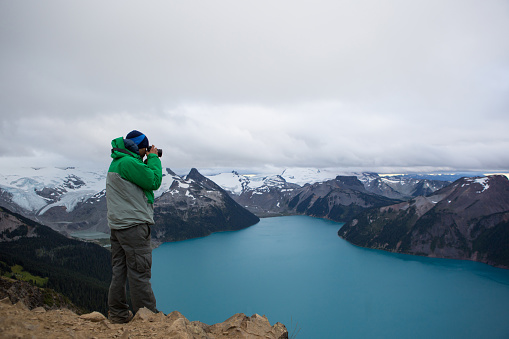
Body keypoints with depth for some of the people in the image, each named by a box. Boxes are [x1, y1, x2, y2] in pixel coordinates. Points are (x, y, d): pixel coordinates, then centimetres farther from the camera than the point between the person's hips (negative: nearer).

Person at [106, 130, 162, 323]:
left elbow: (141, 178, 20)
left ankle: (117, 314, 24)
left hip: (117, 225, 10)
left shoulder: (116, 163, 16)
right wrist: (153, 158, -4)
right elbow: (154, 182, -16)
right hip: (133, 225, -10)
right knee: (139, 272, -3)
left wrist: (148, 161, 13)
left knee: (119, 271, 15)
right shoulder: (128, 162, -17)